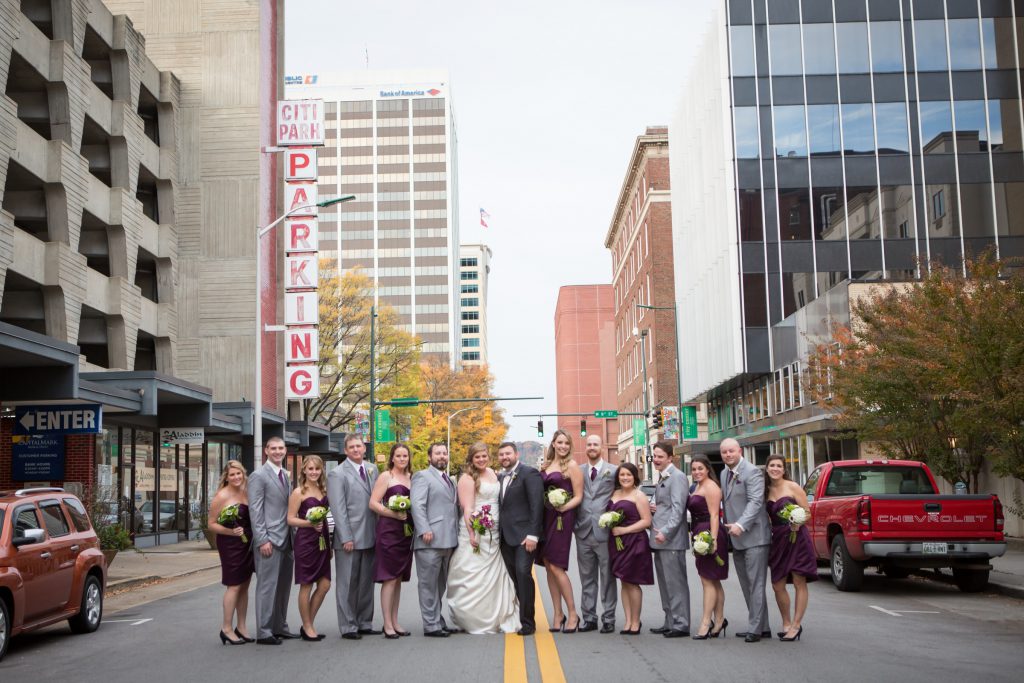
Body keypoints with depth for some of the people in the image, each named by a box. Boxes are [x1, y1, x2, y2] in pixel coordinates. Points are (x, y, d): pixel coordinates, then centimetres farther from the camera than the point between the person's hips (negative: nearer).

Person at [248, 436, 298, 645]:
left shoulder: (286, 476, 17)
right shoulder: (259, 476, -6)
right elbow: (255, 510, -11)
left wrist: (293, 536, 13)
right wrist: (262, 540, -17)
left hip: (286, 539, 8)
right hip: (269, 540, -8)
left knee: (283, 586, 12)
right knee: (267, 586, -6)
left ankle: (280, 627, 20)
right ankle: (264, 632, -1)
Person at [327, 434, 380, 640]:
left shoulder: (372, 471, 12)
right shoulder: (337, 474, -5)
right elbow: (338, 509, -9)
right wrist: (346, 538, -14)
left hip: (369, 537, 6)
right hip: (349, 538, -6)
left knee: (366, 583, 11)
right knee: (348, 585, 0)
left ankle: (365, 624, 20)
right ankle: (348, 627, 7)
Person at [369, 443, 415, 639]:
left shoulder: (411, 477, 14)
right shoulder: (386, 476, -4)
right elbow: (373, 503, -10)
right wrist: (394, 514, -19)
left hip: (406, 531, 6)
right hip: (389, 530, -6)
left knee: (399, 578, 11)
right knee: (389, 578, -6)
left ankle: (395, 621, 18)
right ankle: (387, 624, -2)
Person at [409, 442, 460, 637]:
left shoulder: (449, 480, 23)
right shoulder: (422, 476, -3)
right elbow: (417, 504, -13)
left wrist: (456, 536, 15)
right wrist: (425, 530, -22)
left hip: (448, 541, 8)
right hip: (430, 540, -8)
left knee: (440, 585, 14)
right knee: (429, 584, -3)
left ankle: (439, 622, 21)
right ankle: (431, 626, 0)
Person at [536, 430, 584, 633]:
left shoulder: (572, 466, -4)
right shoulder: (546, 465, 13)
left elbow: (578, 496, -5)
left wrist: (563, 508, -21)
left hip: (562, 518, -6)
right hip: (545, 518, 6)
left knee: (556, 566, -9)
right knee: (548, 566, 6)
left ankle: (572, 614, 1)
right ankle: (557, 613, 14)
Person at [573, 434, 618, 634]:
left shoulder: (613, 471, 2)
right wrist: (575, 523, 5)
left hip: (605, 532, -3)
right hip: (583, 532, 3)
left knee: (607, 577, 2)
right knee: (586, 578, 8)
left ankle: (608, 619, 9)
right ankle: (589, 618, 15)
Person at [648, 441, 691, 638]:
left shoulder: (677, 477, -10)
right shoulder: (662, 478, 19)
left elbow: (678, 508, -18)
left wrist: (665, 532, -25)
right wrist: (653, 508, 7)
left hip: (671, 539, -10)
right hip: (659, 540, 10)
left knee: (675, 583, -6)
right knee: (665, 583, 13)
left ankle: (681, 624, -2)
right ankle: (670, 622, 20)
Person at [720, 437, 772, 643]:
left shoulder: (752, 472, -9)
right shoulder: (724, 475, 16)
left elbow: (755, 501, -19)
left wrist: (741, 525, -29)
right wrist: (728, 527, 8)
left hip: (753, 536, -8)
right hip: (736, 539, 8)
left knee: (756, 584, -6)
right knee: (747, 586, 11)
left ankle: (755, 628, -4)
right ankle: (761, 626, 18)